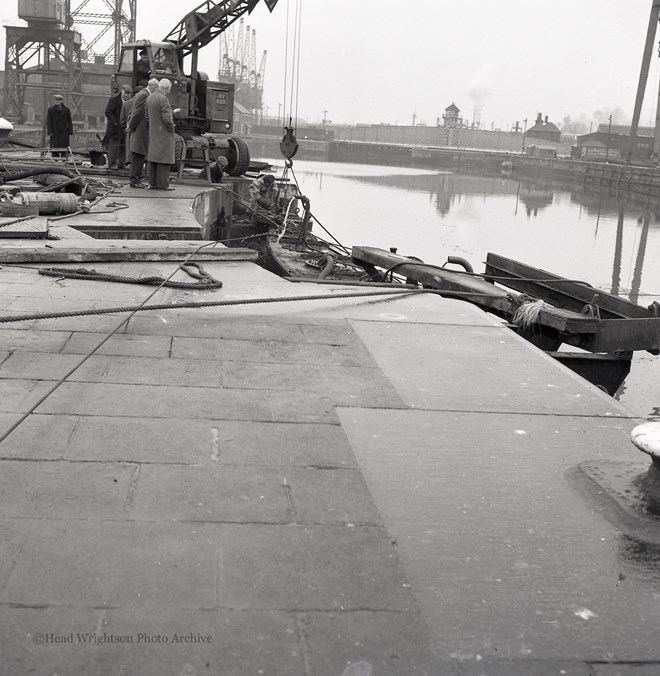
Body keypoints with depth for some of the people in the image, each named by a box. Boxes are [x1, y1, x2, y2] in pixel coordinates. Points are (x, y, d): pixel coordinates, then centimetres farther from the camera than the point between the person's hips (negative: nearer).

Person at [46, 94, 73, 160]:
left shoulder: (66, 110, 5)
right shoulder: (50, 110, 2)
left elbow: (69, 122, 7)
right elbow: (48, 122, 1)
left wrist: (70, 133, -1)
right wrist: (49, 134, -6)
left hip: (64, 133, 0)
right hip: (54, 133, 0)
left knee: (64, 151, -2)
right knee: (54, 151, -2)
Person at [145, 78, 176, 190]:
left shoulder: (150, 97, 9)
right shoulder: (163, 99, -17)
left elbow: (147, 116, 14)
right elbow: (167, 118, -23)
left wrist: (152, 127, 19)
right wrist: (171, 128, -8)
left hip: (153, 134, 9)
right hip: (164, 134, -8)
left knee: (153, 158, 11)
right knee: (164, 159, -5)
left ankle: (153, 183, 13)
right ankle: (162, 184, -6)